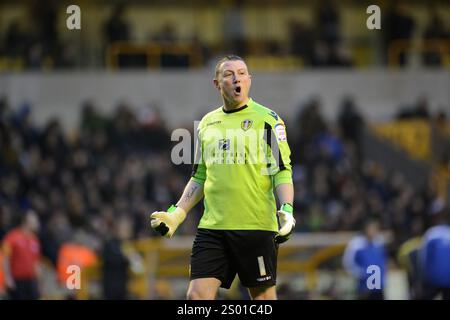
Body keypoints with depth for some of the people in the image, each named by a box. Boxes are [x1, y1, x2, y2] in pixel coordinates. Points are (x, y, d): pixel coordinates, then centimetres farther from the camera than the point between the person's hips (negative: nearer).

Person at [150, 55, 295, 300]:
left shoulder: (267, 119, 1)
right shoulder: (206, 123, 16)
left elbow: (282, 171, -4)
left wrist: (287, 210, -18)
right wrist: (176, 213, 14)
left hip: (257, 227, -4)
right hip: (212, 226, 4)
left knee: (263, 296, 0)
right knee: (197, 295, -7)